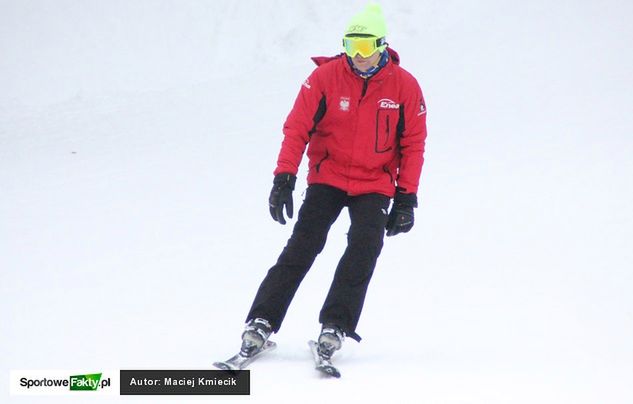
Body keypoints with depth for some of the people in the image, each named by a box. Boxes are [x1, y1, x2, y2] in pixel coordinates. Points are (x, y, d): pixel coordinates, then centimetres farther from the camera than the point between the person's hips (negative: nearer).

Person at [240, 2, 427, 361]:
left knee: (365, 247, -21)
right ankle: (261, 324, -9)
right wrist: (284, 177, -17)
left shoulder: (405, 86, -6)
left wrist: (406, 198, -4)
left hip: (375, 186, 1)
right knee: (303, 247, -13)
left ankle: (335, 327, -16)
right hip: (327, 177, -1)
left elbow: (414, 145, 0)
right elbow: (297, 128, -7)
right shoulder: (325, 77, -9)